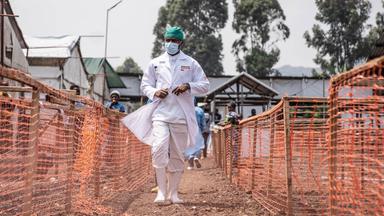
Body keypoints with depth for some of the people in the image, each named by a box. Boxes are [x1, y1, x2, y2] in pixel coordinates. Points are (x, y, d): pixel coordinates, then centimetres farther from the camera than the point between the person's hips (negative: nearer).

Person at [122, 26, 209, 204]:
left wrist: (188, 86, -10)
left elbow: (205, 85, 9)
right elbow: (145, 84, 17)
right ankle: (161, 191, -16)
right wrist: (155, 92, -5)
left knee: (177, 155, 5)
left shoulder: (191, 64, 10)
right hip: (160, 114, 0)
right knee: (159, 148, -20)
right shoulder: (155, 63, 12)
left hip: (181, 116, 1)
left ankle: (173, 193, 15)